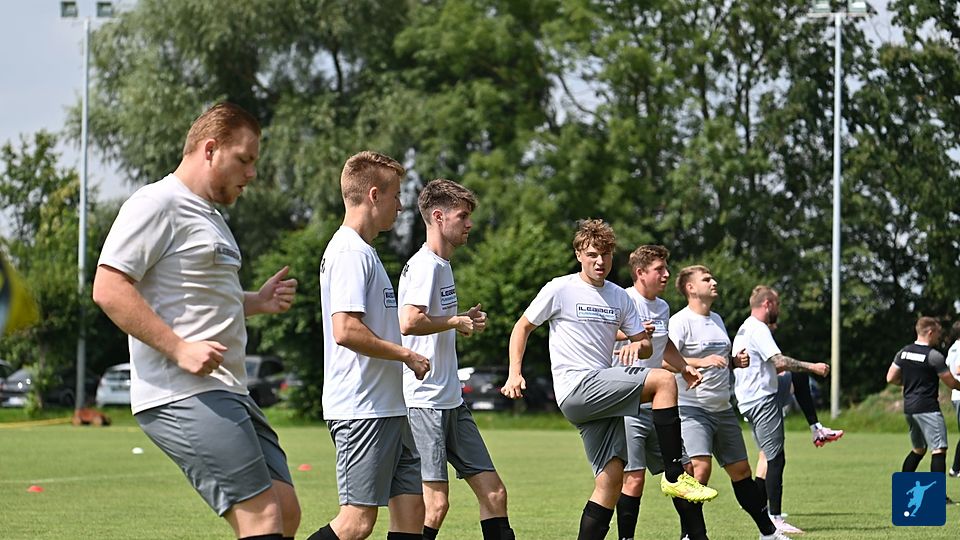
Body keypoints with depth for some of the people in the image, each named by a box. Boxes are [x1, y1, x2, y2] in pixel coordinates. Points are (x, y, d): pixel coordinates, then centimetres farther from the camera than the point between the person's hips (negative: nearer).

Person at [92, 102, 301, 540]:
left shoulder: (209, 214, 24)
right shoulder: (157, 204, -7)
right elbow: (109, 289, -17)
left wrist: (256, 301, 15)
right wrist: (179, 348, -22)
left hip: (226, 392, 10)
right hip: (183, 394, -10)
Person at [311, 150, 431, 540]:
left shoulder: (361, 251, 19)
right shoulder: (350, 252, -14)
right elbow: (346, 330, -24)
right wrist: (406, 355, -14)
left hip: (387, 407, 10)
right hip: (362, 410, -10)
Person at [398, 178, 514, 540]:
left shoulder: (443, 265, 17)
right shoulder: (424, 265, -12)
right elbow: (409, 322, -26)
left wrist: (467, 320, 12)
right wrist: (456, 322, -12)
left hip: (451, 401, 10)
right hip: (424, 400, -10)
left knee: (494, 492, 7)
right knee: (436, 502, -10)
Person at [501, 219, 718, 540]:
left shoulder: (620, 298, 16)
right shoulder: (560, 290, 0)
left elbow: (646, 346, 19)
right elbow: (522, 327, 8)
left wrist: (637, 345, -6)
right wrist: (515, 374, -2)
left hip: (603, 395, 6)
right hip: (576, 390, -6)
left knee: (611, 479, -4)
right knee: (664, 380, -21)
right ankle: (674, 476, -20)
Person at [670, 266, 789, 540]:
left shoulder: (717, 320, 16)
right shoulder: (680, 321, -10)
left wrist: (736, 362, 7)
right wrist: (700, 362, -33)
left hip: (723, 409, 8)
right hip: (692, 409, -8)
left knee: (741, 470, 15)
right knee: (701, 468, -24)